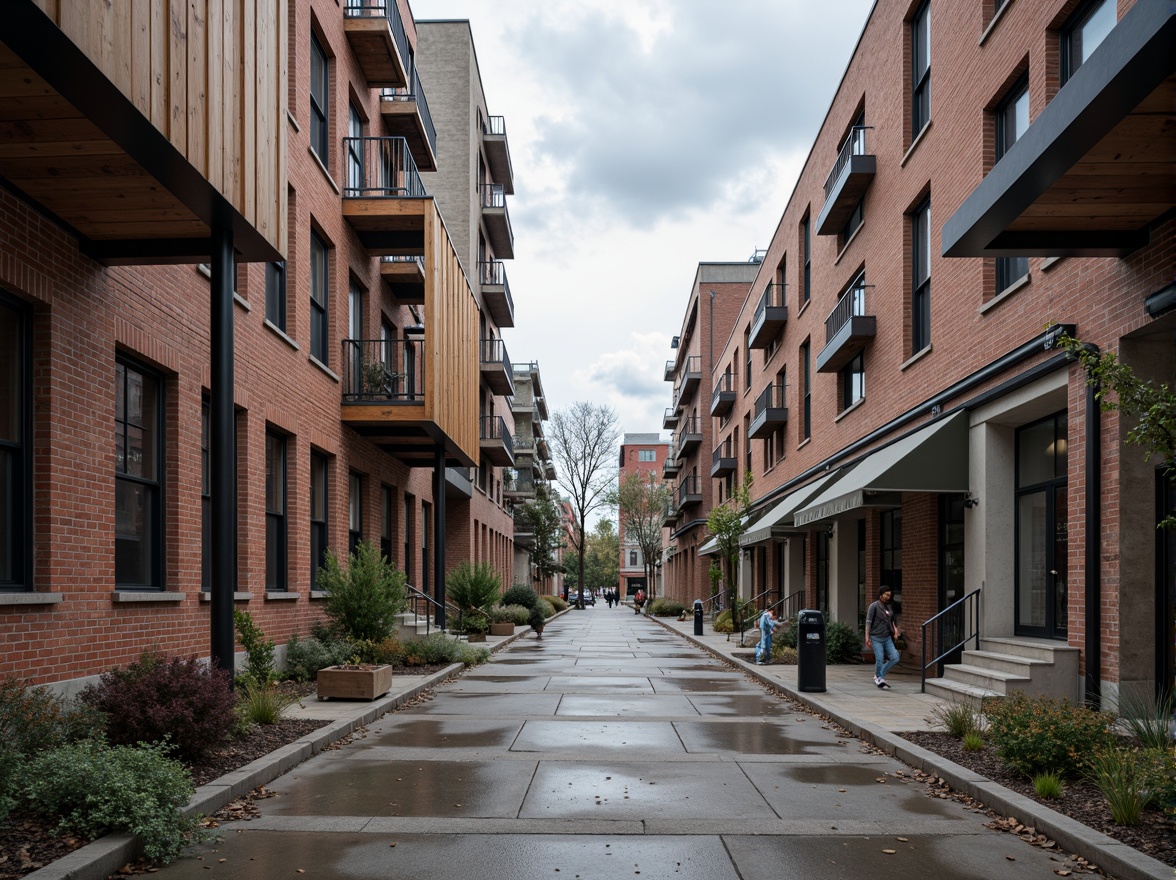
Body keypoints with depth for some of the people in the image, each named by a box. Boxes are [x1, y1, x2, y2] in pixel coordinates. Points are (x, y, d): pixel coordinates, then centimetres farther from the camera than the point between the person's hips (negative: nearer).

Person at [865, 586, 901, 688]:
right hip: (876, 638, -6)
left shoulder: (888, 606, 13)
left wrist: (895, 628, 8)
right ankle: (879, 678, 13)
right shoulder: (874, 606, -7)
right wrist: (867, 637, -14)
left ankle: (878, 676, 14)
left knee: (895, 658, -2)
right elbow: (868, 622, -9)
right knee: (879, 660, -10)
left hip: (887, 637, 6)